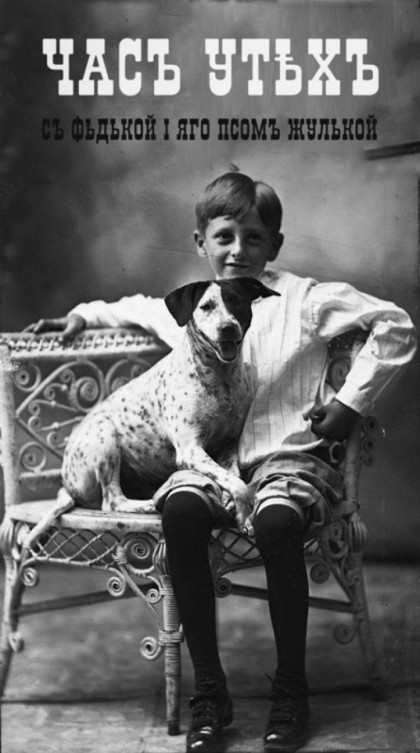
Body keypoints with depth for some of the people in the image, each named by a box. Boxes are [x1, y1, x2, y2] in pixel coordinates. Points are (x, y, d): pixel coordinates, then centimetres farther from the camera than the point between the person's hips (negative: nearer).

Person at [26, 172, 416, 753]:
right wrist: (85, 314, 26)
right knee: (179, 508, -31)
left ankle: (291, 689, -16)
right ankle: (209, 690, -20)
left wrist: (351, 400, -3)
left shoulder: (305, 300, 0)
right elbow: (138, 309, 36)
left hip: (292, 458, -3)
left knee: (276, 521, -36)